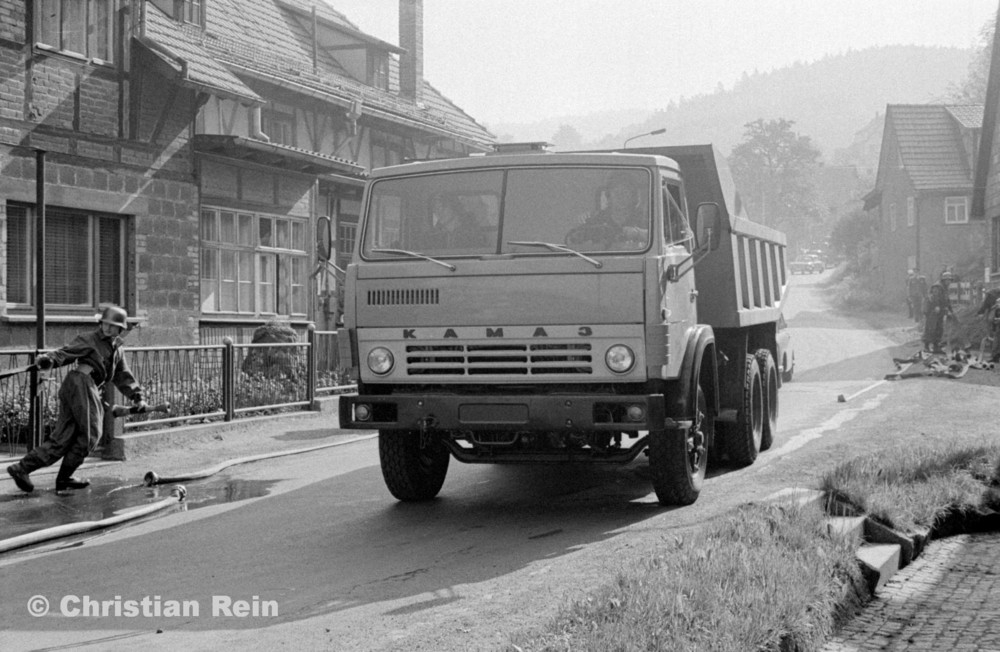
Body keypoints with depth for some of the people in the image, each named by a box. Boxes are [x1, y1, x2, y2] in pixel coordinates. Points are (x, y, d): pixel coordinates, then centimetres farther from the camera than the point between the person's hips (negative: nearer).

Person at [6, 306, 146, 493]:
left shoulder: (117, 351, 25)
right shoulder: (88, 340, 2)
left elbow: (123, 378, 29)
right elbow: (66, 353, -11)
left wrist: (137, 397, 21)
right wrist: (49, 360, -30)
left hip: (89, 389, 8)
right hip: (80, 382, -8)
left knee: (61, 438, 1)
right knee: (90, 433, -8)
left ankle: (22, 468, -2)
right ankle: (64, 477, -1)